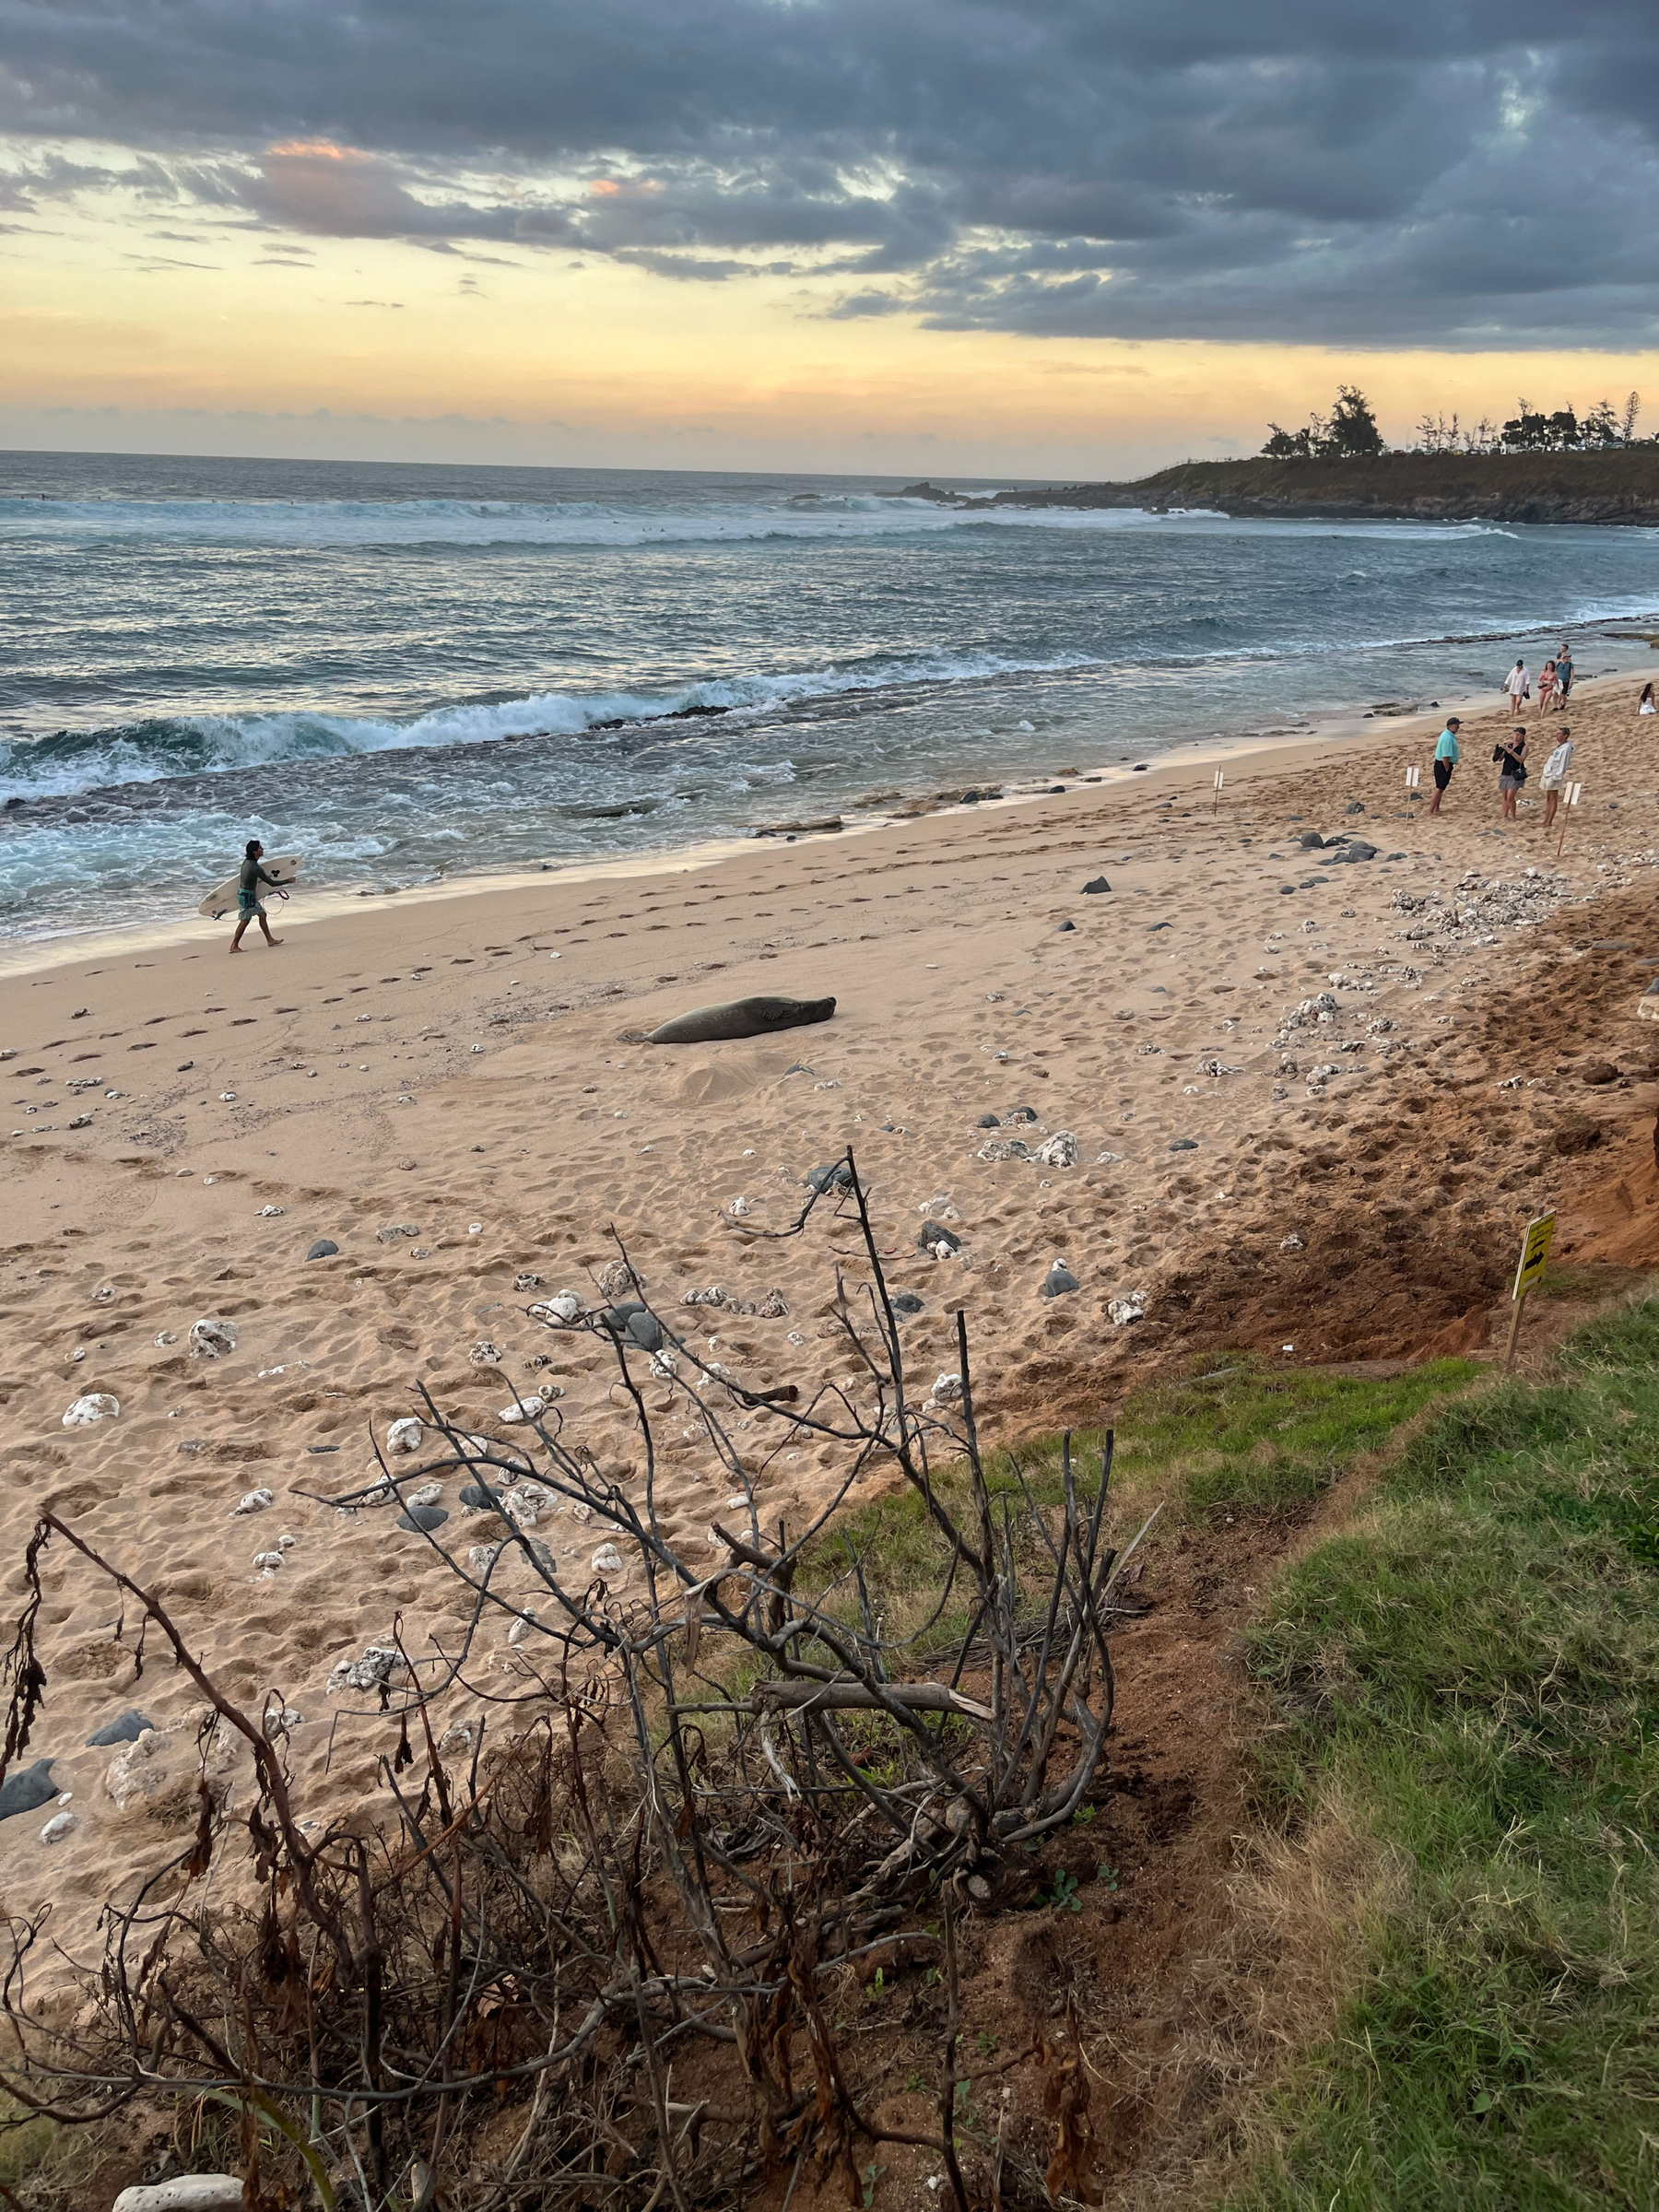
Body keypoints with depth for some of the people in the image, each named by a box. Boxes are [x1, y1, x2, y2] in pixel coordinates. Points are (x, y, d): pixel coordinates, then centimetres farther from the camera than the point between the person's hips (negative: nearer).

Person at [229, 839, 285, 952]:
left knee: (262, 914, 15)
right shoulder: (255, 868, -27)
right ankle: (234, 946, 6)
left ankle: (270, 939, 22)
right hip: (246, 896, -9)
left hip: (250, 895, 9)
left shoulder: (247, 861, 0)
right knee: (244, 921, -2)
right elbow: (272, 883, -23)